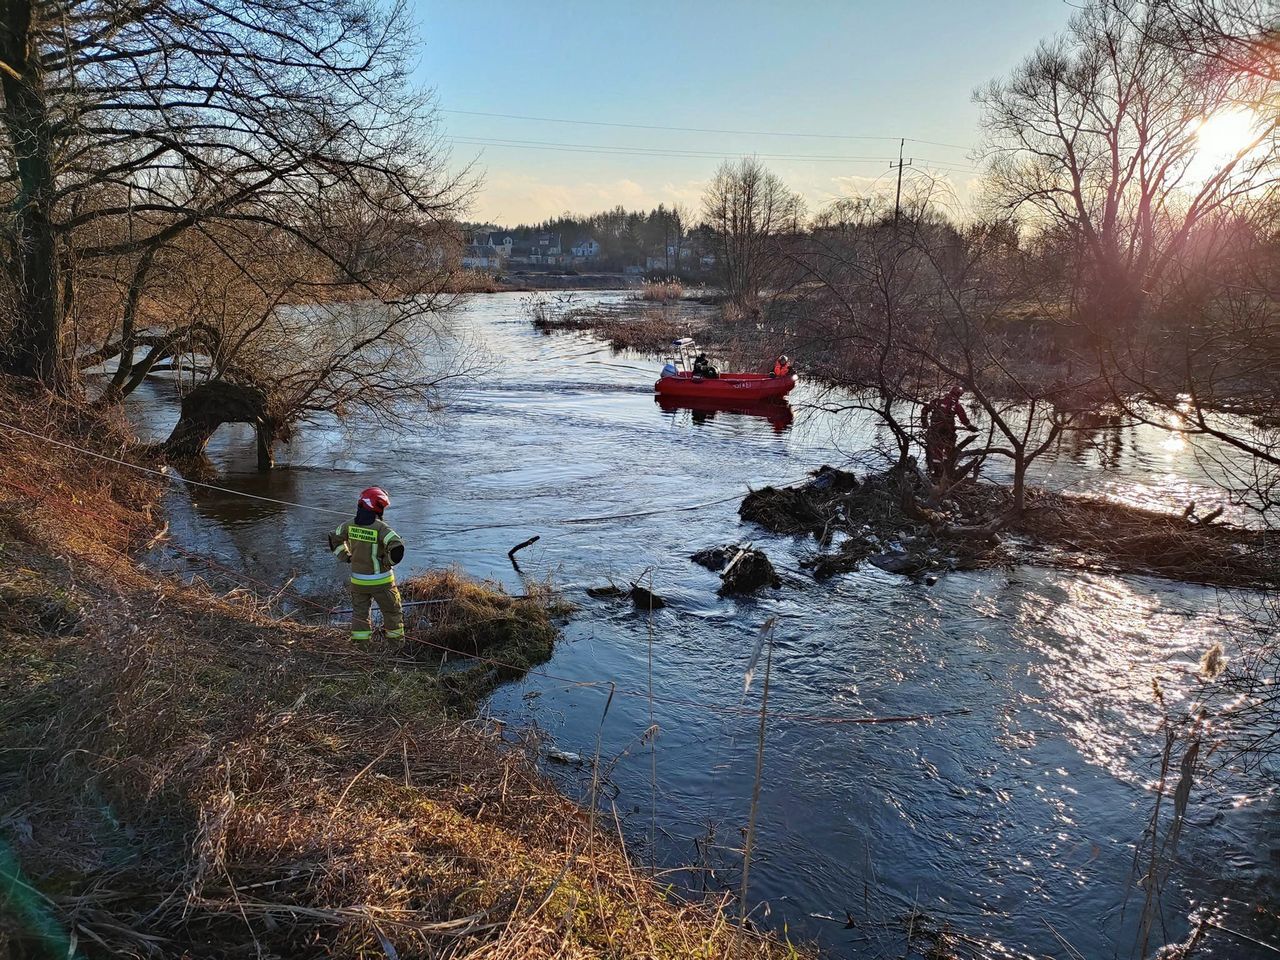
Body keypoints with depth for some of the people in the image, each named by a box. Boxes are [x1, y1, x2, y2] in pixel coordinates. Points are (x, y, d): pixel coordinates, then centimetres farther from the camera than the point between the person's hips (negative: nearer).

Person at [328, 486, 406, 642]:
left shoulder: (350, 525, -3)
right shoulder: (381, 528, -21)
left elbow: (334, 539, 13)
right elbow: (398, 547, -31)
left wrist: (347, 557, 15)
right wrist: (387, 562, -13)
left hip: (357, 581, 5)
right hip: (381, 581, -4)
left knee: (359, 613, 18)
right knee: (392, 612, 14)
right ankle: (396, 641, 23)